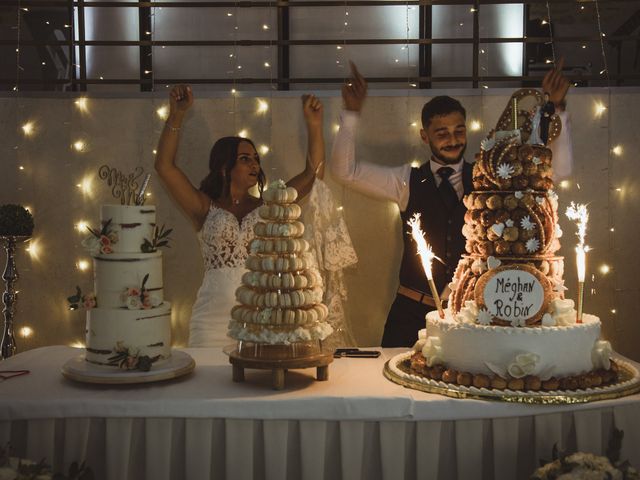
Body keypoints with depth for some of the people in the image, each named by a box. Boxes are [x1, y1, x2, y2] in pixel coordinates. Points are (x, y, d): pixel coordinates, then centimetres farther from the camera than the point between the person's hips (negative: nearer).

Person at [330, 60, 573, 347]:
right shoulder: (407, 182, 4)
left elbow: (558, 168, 4)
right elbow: (345, 171, -2)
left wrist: (557, 108, -4)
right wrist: (352, 113, -12)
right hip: (413, 313, 0)